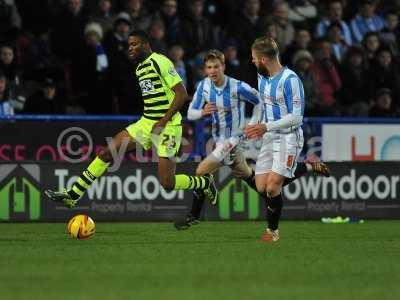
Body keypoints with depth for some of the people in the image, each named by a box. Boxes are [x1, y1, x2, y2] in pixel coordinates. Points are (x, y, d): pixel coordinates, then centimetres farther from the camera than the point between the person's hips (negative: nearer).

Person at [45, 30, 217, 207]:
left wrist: (163, 121, -21)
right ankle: (72, 195, 2)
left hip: (167, 126, -8)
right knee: (108, 152, -2)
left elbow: (182, 93, -18)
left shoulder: (159, 62, -13)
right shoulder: (140, 68, 13)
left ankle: (205, 183, 17)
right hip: (147, 123, 8)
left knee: (167, 184, -11)